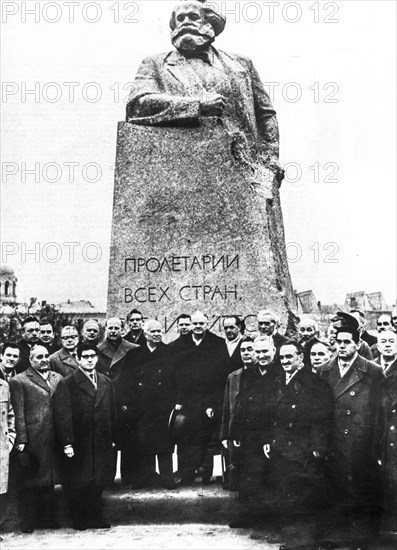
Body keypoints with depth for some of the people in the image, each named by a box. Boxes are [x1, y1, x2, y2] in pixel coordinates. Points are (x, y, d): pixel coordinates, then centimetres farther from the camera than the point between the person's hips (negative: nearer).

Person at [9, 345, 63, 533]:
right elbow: (19, 414, -6)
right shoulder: (19, 381, -2)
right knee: (30, 483, 3)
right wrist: (21, 440, -11)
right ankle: (28, 522, 13)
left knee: (49, 480, 12)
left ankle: (47, 518, 23)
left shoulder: (57, 378, 13)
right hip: (32, 439, -5)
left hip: (53, 439, 5)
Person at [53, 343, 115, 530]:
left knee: (98, 483, 8)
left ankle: (95, 518, 20)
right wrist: (67, 443, -15)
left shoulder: (106, 383, 12)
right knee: (77, 485, 3)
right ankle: (79, 520, 16)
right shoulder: (66, 384, -5)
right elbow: (63, 416, -10)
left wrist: (112, 438, 10)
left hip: (102, 443, 5)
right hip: (78, 444, -4)